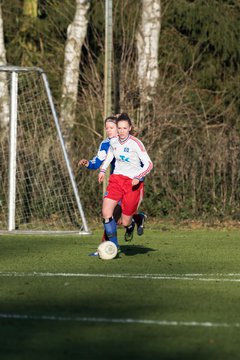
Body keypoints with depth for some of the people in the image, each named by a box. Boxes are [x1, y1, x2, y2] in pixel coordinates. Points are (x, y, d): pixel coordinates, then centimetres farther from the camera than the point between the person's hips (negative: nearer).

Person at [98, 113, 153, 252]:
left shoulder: (136, 143, -15)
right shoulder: (113, 141, 2)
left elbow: (149, 164, -14)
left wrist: (138, 178, -26)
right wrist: (103, 170, 15)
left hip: (133, 182, -4)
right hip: (117, 178, 4)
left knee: (125, 222, -1)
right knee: (106, 213, -17)